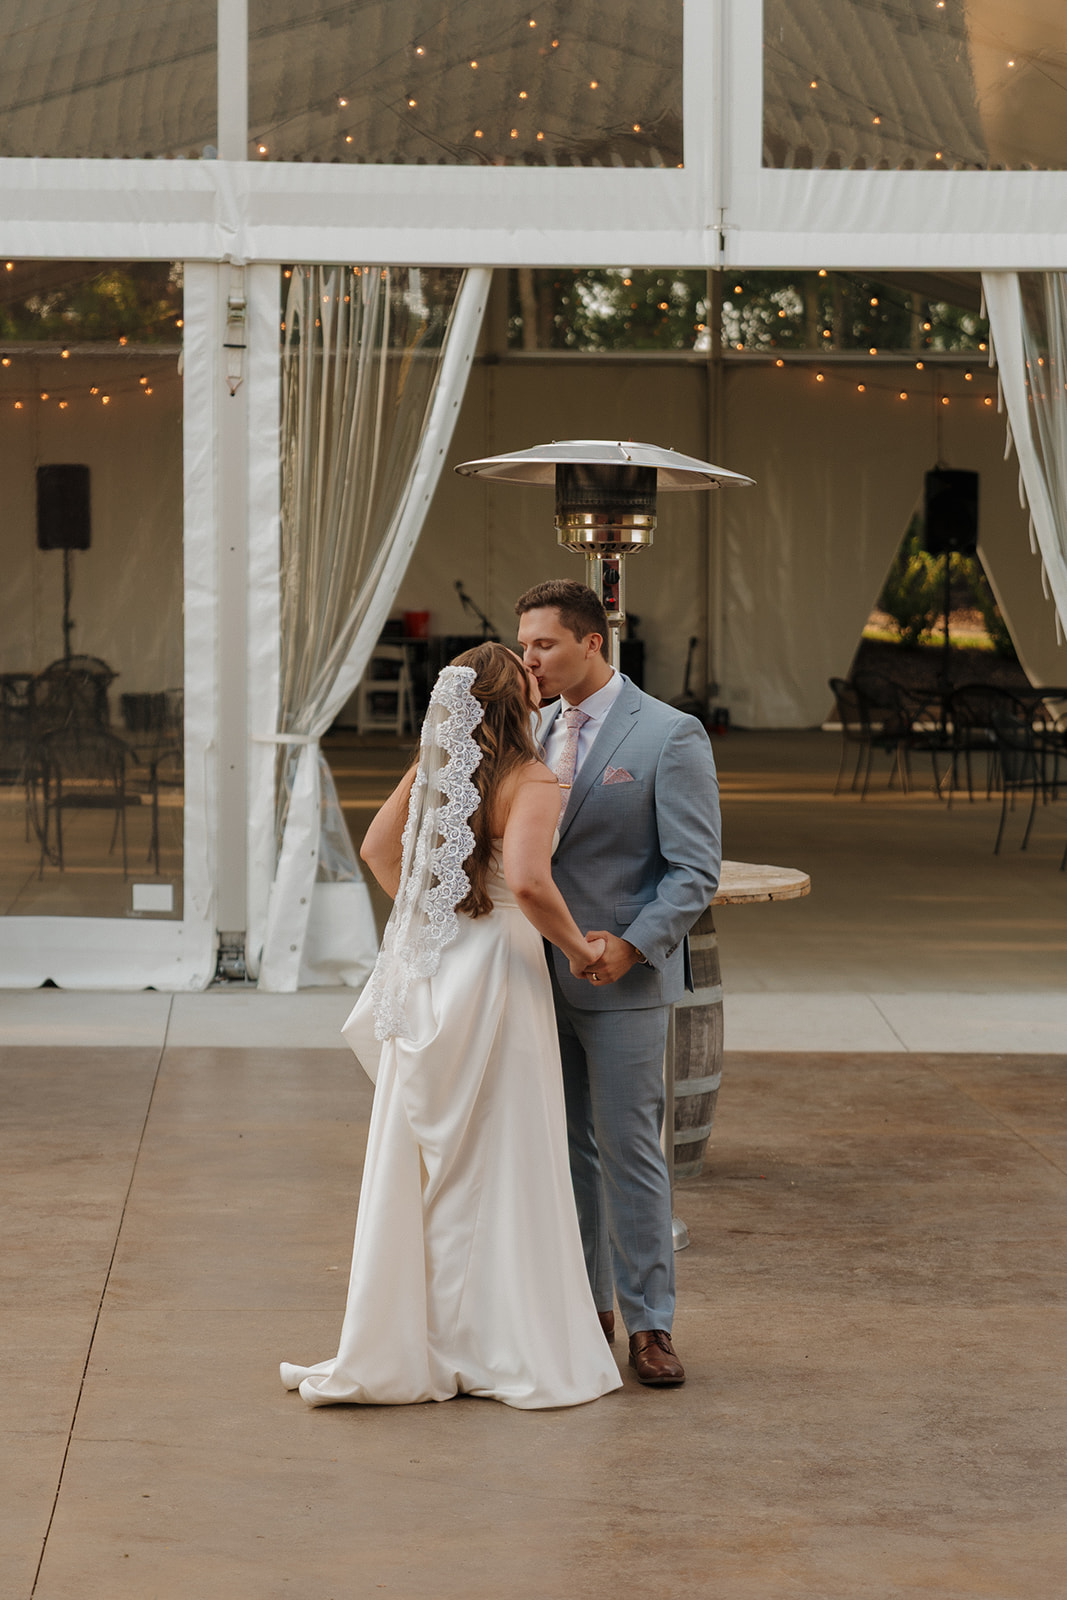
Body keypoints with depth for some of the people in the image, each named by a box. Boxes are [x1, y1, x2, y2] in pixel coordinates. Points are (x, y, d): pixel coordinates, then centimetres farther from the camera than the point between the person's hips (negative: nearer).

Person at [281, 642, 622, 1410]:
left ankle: (404, 1343, 18)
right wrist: (578, 946, -13)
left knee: (418, 1160, 11)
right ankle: (509, 1351, 9)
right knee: (497, 1165, 2)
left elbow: (378, 849, 15)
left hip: (427, 968, 6)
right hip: (495, 967, -6)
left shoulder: (435, 766, 6)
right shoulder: (531, 780, -15)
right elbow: (528, 883, -28)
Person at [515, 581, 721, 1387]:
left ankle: (650, 1322, 5)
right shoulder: (533, 730, 10)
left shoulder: (670, 737, -9)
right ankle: (583, 1305, 20)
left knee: (630, 1152, -3)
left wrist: (631, 944, -21)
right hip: (542, 978, 6)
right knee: (564, 1149, 10)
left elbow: (695, 871, -11)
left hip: (623, 981, -6)